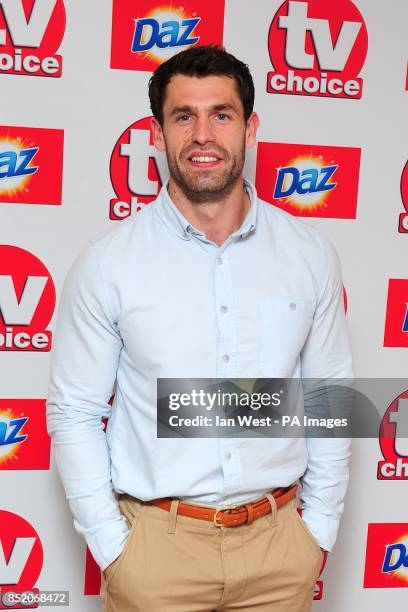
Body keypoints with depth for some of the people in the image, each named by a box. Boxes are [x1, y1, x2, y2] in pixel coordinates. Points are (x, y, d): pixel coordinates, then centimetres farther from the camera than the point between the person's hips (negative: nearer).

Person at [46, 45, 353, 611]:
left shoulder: (310, 254, -3)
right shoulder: (107, 262, -9)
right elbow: (74, 414, -4)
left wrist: (320, 528, 4)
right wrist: (110, 546, -5)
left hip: (280, 540, 2)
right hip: (155, 541, -1)